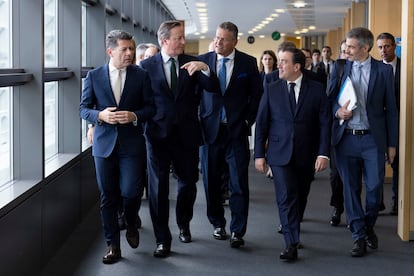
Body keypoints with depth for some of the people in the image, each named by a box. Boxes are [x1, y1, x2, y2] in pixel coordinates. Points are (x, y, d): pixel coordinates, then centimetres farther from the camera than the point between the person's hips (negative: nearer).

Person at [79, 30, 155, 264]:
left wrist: (135, 116, -16)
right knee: (108, 197, 6)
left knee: (131, 191, -9)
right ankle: (113, 246, 17)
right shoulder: (94, 76, 3)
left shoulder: (141, 75, 1)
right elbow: (84, 108, 4)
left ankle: (131, 224, 24)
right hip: (104, 143, 1)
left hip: (132, 143, -1)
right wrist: (100, 115, -16)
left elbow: (151, 107, 3)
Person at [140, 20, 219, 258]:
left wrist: (205, 69, -22)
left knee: (188, 183, 13)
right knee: (158, 187, -4)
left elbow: (214, 88, -6)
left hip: (187, 133, 2)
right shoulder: (147, 66, 0)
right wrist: (143, 122, -6)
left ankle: (184, 225, 38)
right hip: (158, 134, -2)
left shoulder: (192, 63, 3)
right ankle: (163, 240, 4)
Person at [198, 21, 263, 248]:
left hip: (237, 130, -1)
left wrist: (248, 120, 0)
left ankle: (237, 231, 4)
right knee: (211, 181, 9)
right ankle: (217, 224, 25)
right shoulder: (202, 60, 3)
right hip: (210, 129, 2)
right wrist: (197, 121, 2)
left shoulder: (248, 63, 1)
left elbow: (257, 94, 7)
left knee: (239, 183, -3)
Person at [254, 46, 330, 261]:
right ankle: (292, 244, -10)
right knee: (287, 197, -10)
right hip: (280, 153, -1)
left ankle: (292, 231, 31)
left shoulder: (316, 89, 0)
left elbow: (324, 123, -1)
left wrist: (323, 153, -9)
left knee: (300, 196, 12)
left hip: (306, 155, 1)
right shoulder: (271, 89, 3)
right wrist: (259, 154, 0)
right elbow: (261, 123, 4)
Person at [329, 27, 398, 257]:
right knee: (351, 189, 5)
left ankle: (369, 227, 29)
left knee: (374, 187, 2)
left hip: (373, 139, -1)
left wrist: (392, 143, 1)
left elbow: (391, 108, 2)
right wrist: (338, 111, -11)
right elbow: (330, 100, 13)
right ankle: (359, 236, 16)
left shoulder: (384, 70, 0)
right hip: (346, 138, 1)